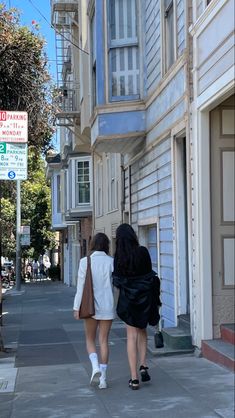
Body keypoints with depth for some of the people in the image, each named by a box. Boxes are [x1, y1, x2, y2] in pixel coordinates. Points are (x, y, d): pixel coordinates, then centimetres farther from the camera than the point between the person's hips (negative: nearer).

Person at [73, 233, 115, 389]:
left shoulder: (85, 261, -7)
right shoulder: (111, 262, -5)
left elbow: (81, 286, -6)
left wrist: (77, 307, -1)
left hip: (90, 306, -1)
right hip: (107, 306, 1)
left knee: (90, 340, 15)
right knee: (104, 340, 10)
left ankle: (95, 367, -8)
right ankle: (103, 377, 9)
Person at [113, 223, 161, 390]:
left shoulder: (118, 256, -6)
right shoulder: (142, 252, -10)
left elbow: (116, 280, -2)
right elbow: (150, 274, -5)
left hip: (127, 298, 0)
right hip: (145, 298, 0)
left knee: (132, 336, 6)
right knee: (142, 331, 22)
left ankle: (134, 378, 3)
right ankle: (143, 366, 7)